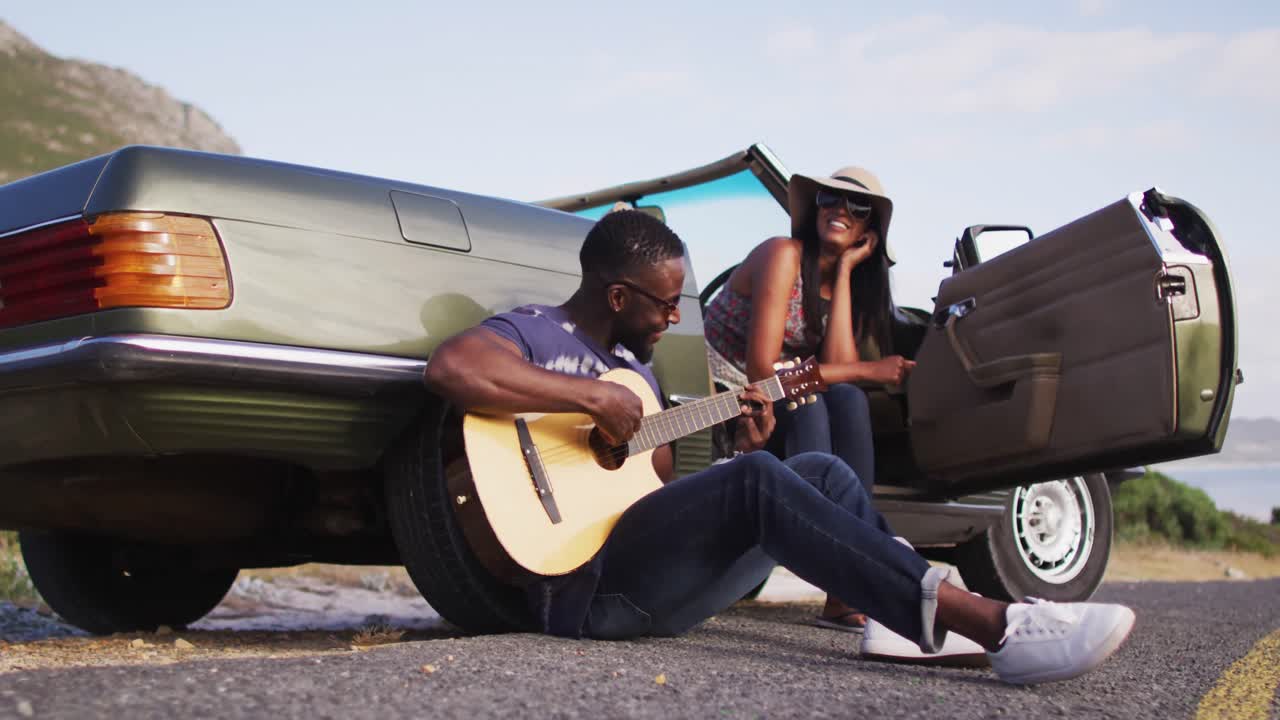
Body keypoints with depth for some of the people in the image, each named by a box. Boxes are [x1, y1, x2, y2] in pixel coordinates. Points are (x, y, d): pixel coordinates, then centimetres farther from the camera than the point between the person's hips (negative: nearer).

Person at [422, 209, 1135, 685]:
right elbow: (450, 366, -26)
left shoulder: (638, 369, 25)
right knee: (758, 482, -29)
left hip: (657, 590, 9)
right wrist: (593, 397, -22)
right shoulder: (532, 332, -1)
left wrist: (743, 449, 7)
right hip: (583, 587, -9)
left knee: (824, 471, 0)